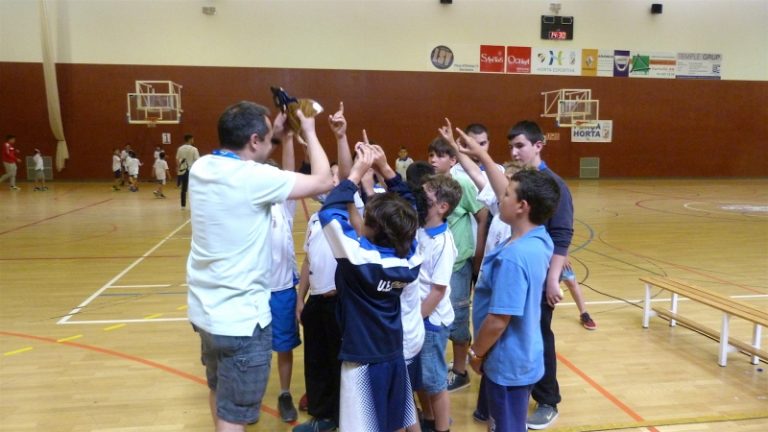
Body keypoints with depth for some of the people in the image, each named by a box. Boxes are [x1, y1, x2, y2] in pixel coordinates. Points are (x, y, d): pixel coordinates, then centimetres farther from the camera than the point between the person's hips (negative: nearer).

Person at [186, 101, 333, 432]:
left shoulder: (201, 168, -1)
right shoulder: (254, 178, -23)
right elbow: (323, 181, -15)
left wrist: (275, 131, 17)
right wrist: (309, 133, -2)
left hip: (205, 308, 8)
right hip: (240, 317, -8)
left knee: (219, 391, 28)